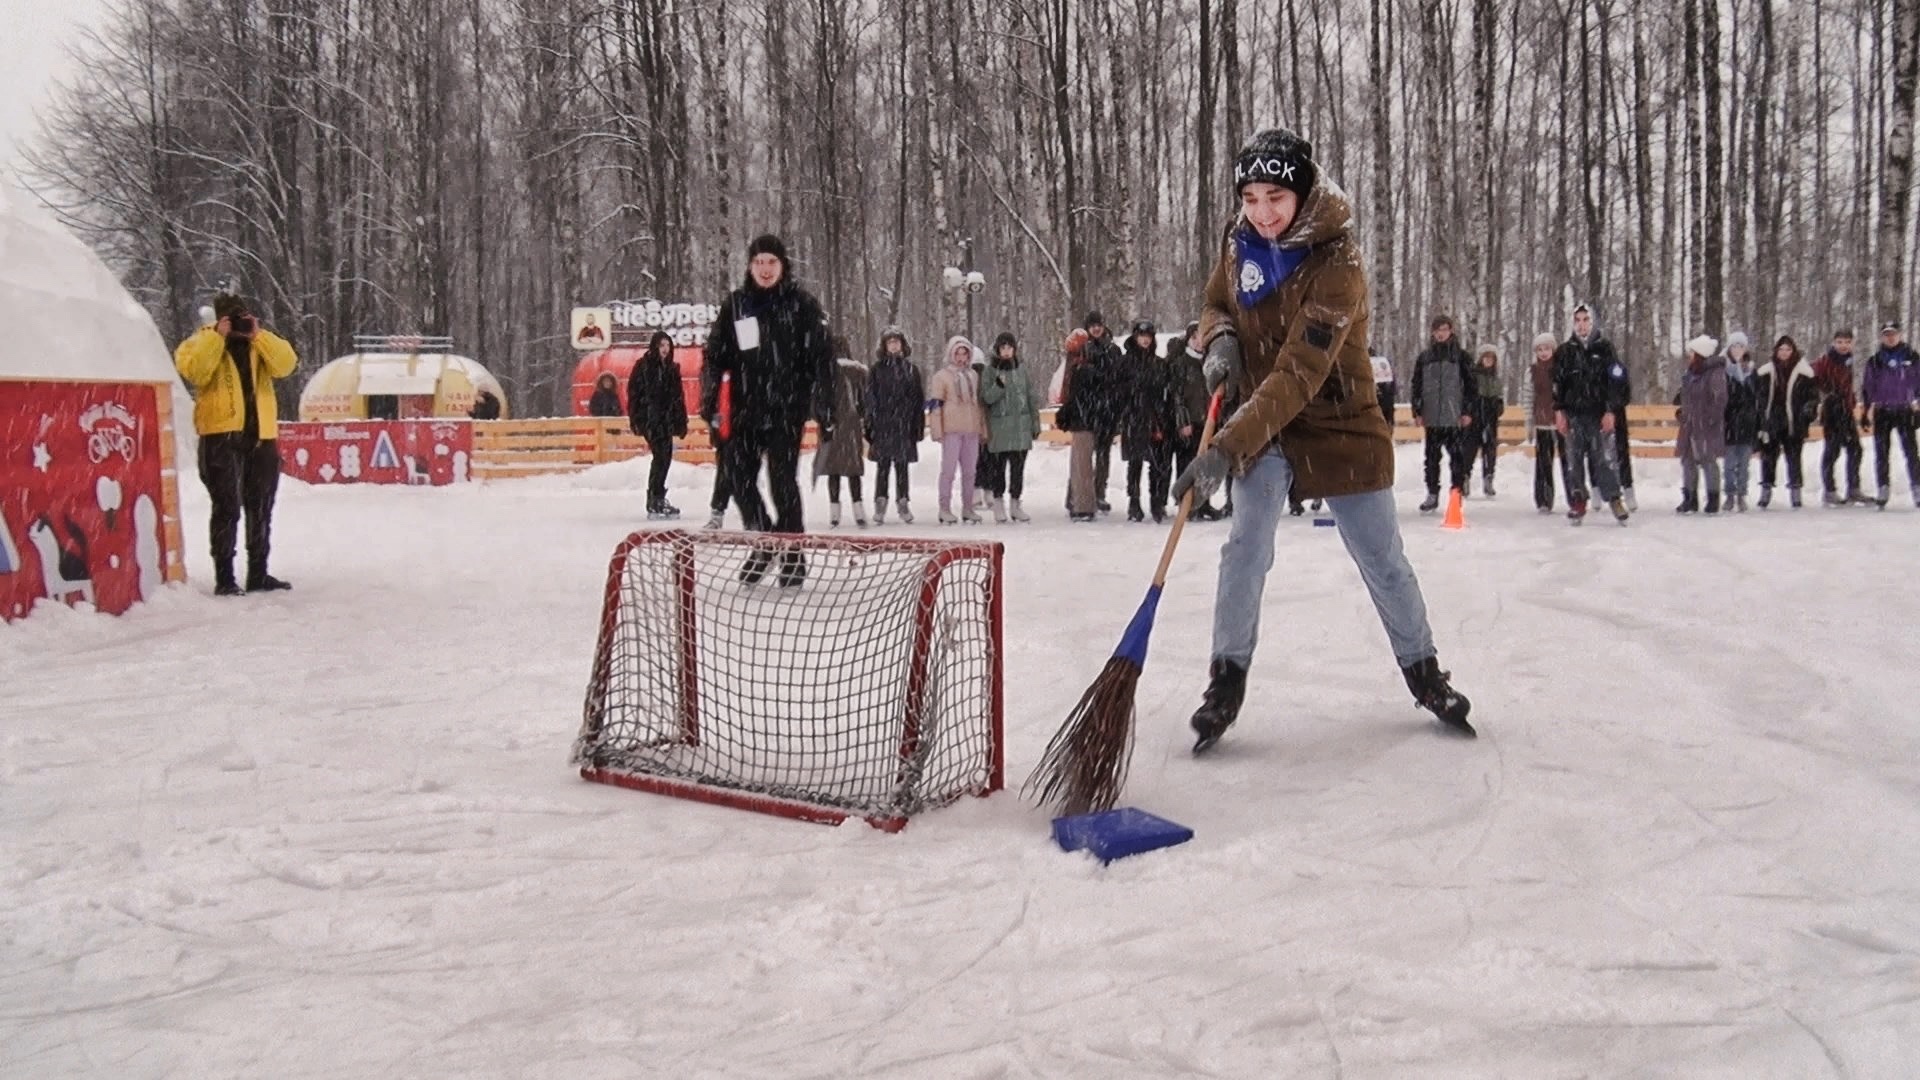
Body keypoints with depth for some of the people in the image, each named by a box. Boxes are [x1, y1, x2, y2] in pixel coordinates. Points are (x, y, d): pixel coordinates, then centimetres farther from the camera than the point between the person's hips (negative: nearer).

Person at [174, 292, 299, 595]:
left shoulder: (261, 342, 13)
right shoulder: (203, 341, 3)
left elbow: (285, 364, -4)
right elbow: (193, 370, -17)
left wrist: (258, 335, -10)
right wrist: (217, 336, -16)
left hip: (261, 436, 5)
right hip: (222, 436, -5)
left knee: (260, 508, 11)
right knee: (227, 508, -7)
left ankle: (258, 573, 21)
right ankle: (224, 577, -4)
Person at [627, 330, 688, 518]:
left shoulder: (672, 368, 14)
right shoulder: (644, 366, -3)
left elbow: (679, 397, 17)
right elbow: (634, 393, -6)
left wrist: (681, 422, 13)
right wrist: (636, 420, -11)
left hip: (666, 420, 6)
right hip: (650, 419, -6)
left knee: (665, 457, 7)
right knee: (661, 456, -13)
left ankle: (656, 499, 18)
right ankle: (655, 501, -11)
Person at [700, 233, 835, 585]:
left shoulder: (802, 304, 0)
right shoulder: (735, 305, 8)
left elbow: (822, 358, -2)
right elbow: (715, 355, 10)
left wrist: (824, 408, -6)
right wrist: (709, 401, 3)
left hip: (787, 409, -4)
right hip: (745, 408, 4)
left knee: (783, 480, -5)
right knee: (739, 477, 4)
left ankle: (793, 554, 8)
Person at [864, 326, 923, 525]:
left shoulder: (911, 369, 10)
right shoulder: (877, 369, 5)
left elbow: (919, 398, 9)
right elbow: (870, 398, 1)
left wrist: (919, 425, 3)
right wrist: (870, 424, -7)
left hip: (904, 425, 2)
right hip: (882, 424, -1)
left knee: (902, 465, 7)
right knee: (883, 465, -1)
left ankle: (903, 503, 15)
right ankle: (880, 503, 3)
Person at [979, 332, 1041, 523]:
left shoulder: (1022, 369, 8)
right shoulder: (990, 372, 2)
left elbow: (1032, 397, 11)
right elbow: (986, 398, -6)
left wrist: (1036, 422, 8)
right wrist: (999, 385, -23)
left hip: (1021, 425, 2)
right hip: (999, 426, -2)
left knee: (1018, 466, 3)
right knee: (998, 465, 1)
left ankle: (1015, 502, 12)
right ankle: (998, 502, 12)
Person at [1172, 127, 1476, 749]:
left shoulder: (1337, 263, -25)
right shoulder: (1240, 241, -7)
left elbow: (1298, 377, -32)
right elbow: (1215, 305, 12)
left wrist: (1225, 448, -39)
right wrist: (1220, 339, -13)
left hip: (1339, 423, -3)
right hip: (1261, 420, 3)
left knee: (1381, 558, 6)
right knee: (1247, 544, -15)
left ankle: (1422, 670, 26)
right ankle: (1227, 679, -4)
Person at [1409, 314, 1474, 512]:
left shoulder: (1461, 356, 4)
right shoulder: (1424, 357, 10)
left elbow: (1469, 384, 3)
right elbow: (1417, 385, 11)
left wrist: (1467, 412, -3)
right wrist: (1417, 412, 5)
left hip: (1455, 417, -2)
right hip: (1431, 416, 2)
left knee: (1457, 456, -2)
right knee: (1432, 457, 6)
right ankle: (1432, 494, 14)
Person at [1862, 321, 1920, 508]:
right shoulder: (1875, 361, 7)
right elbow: (1867, 387, 8)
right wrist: (1869, 410, 2)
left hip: (1905, 411, -1)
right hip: (1882, 412, 1)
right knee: (1882, 453, 1)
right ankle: (1883, 490, 7)